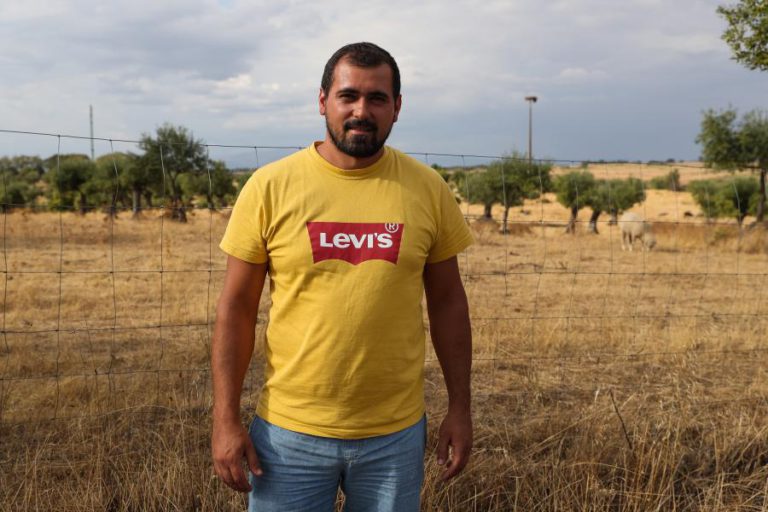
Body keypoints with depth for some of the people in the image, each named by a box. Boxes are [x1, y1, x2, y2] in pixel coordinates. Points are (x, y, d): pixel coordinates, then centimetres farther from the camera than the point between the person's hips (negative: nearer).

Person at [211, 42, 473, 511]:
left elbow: (447, 301, 5)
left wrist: (460, 407, 5)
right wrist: (226, 419, -6)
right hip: (289, 432, -1)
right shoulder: (270, 187, -6)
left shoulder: (428, 189, -2)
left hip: (395, 435, 2)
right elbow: (237, 307, -3)